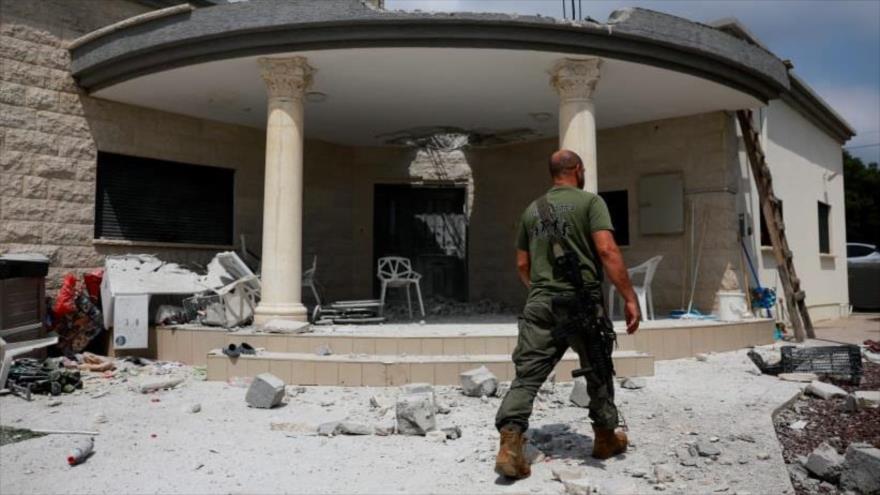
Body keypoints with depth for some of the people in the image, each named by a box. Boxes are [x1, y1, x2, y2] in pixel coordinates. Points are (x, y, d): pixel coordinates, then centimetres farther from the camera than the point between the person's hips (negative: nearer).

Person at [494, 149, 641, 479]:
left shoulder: (532, 209, 14)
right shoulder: (590, 201, -1)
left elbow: (522, 265, 18)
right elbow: (607, 251, -14)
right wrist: (629, 298, -11)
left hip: (539, 302, 4)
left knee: (528, 373, 0)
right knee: (597, 371, 16)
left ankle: (510, 444, -13)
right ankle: (605, 438, 32)